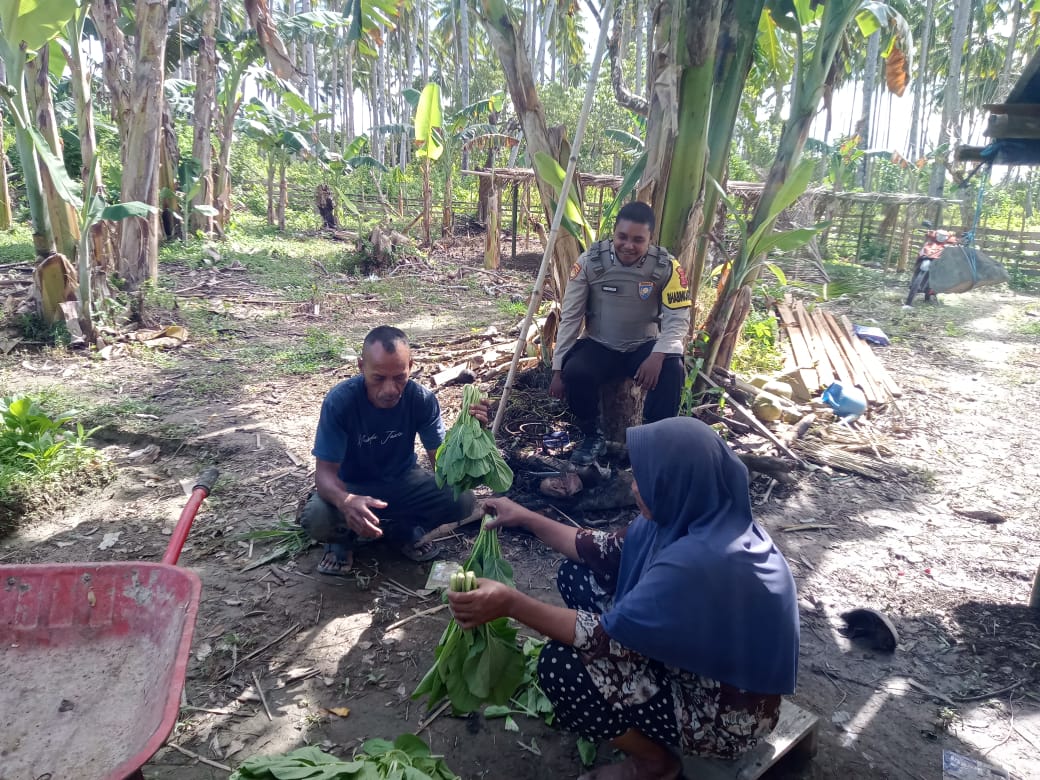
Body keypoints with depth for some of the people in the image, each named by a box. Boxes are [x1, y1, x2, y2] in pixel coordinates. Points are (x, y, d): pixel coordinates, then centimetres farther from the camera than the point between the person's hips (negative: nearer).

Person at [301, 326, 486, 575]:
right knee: (315, 519, -34)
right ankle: (344, 538, 4)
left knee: (462, 500, -22)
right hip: (352, 487, -2)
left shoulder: (422, 399, -21)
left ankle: (404, 530, 7)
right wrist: (346, 501, -51)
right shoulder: (340, 400, -28)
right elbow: (325, 472, -27)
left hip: (403, 480, 3)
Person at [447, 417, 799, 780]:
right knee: (577, 576, 5)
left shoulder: (700, 560, -37)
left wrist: (512, 604, -25)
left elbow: (606, 636, -28)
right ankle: (634, 721, 19)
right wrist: (526, 518, 6)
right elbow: (609, 550, 4)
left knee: (561, 666, -21)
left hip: (726, 710, -9)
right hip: (696, 654, 9)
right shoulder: (699, 513, -9)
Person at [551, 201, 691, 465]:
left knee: (672, 370, -31)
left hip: (644, 347, 0)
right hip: (599, 346, 0)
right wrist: (558, 369, -9)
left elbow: (678, 319, -12)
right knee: (575, 373, -30)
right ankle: (593, 436, -1)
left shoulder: (666, 267, -12)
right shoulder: (590, 262, -12)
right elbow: (570, 317, -7)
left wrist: (658, 354, -32)